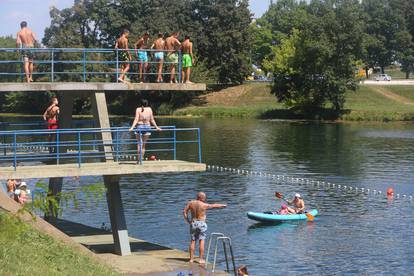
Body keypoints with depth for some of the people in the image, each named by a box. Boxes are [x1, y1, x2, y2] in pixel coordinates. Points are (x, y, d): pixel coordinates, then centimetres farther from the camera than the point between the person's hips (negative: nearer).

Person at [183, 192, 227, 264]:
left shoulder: (190, 203, -1)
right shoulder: (204, 205, -9)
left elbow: (184, 212, -1)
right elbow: (215, 206, 5)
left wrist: (188, 221, 6)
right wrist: (222, 205, 22)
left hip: (193, 223, 4)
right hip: (201, 223, -4)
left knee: (193, 241, 9)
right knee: (201, 241, -1)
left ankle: (191, 259, 10)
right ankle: (201, 259, -2)